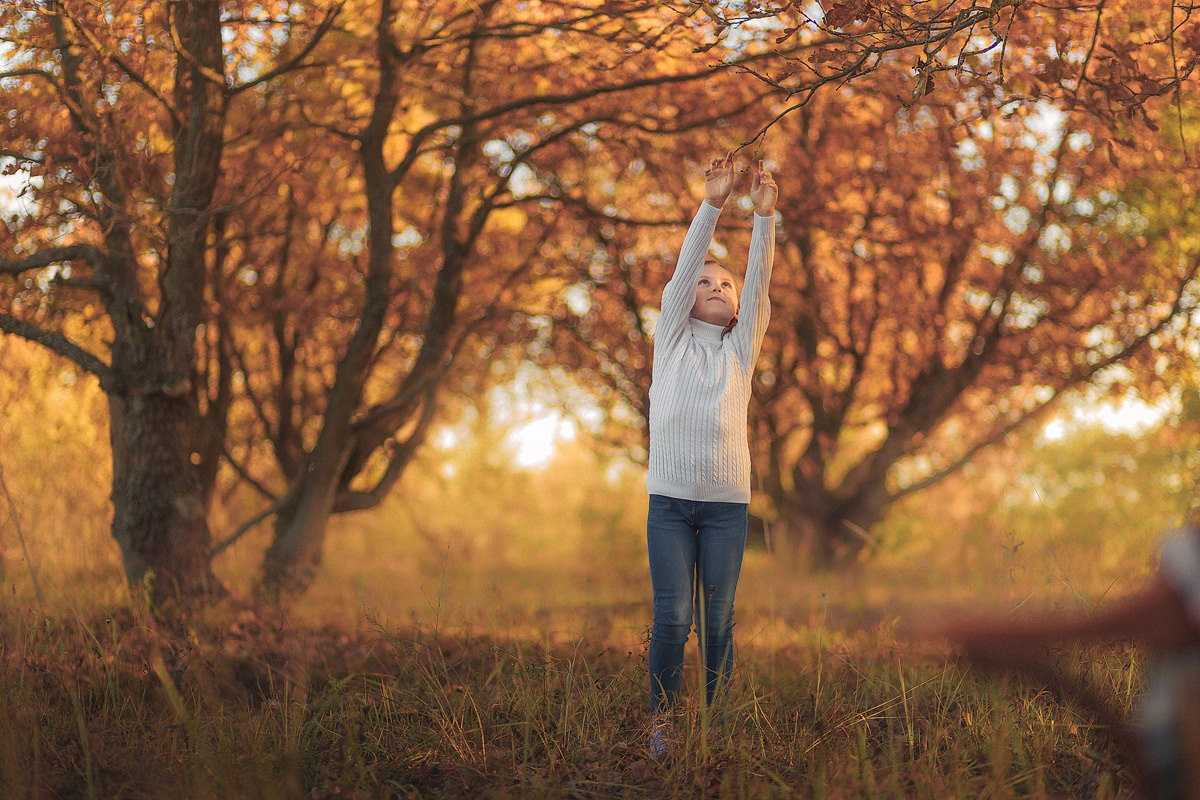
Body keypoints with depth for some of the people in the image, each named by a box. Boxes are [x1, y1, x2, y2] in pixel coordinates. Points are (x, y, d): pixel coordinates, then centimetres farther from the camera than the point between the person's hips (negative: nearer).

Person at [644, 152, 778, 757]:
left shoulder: (741, 348, 13)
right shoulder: (672, 339, 10)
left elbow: (758, 281, 2)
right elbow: (685, 265, 0)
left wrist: (764, 215, -10)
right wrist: (712, 203, -10)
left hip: (726, 503, 1)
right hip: (669, 500, -1)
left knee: (718, 619, 1)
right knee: (672, 617, -7)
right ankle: (661, 719, 3)